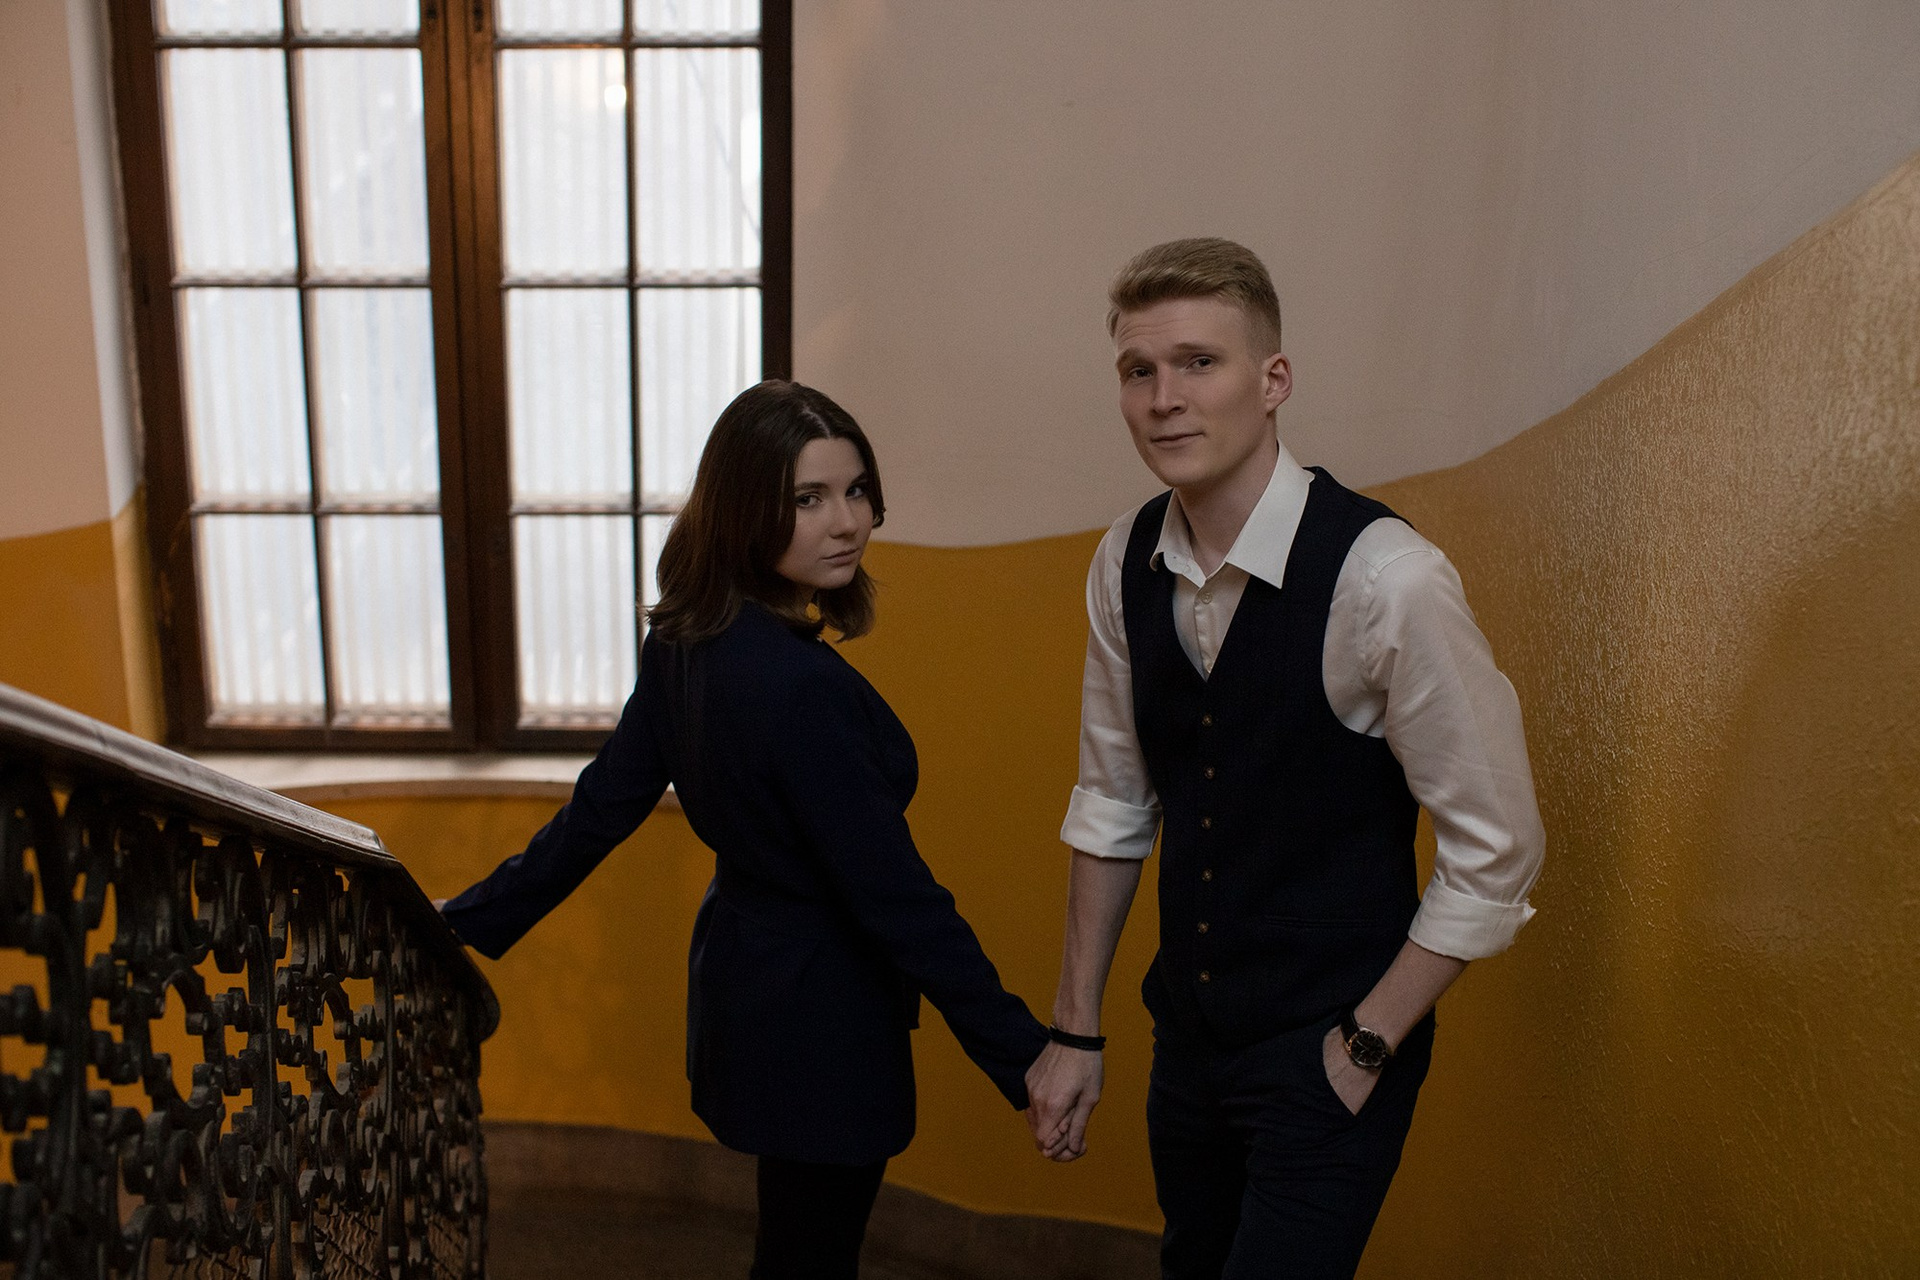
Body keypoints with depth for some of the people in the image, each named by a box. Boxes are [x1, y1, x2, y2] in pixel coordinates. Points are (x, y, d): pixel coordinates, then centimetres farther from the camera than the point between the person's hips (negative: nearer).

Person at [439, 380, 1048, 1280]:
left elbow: (602, 806, 3)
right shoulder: (803, 688, -29)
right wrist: (1025, 1060, -22)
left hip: (740, 986, 9)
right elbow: (893, 895, -27)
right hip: (820, 1025, -8)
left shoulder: (682, 641, -2)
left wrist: (466, 926, 16)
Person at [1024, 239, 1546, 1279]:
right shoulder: (1124, 566, -5)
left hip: (1332, 1050, -5)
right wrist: (1076, 1031, 7)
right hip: (1189, 1033, 6)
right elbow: (1112, 805, 5)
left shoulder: (1386, 579, -23)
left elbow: (1495, 852, -15)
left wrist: (1365, 1046, -11)